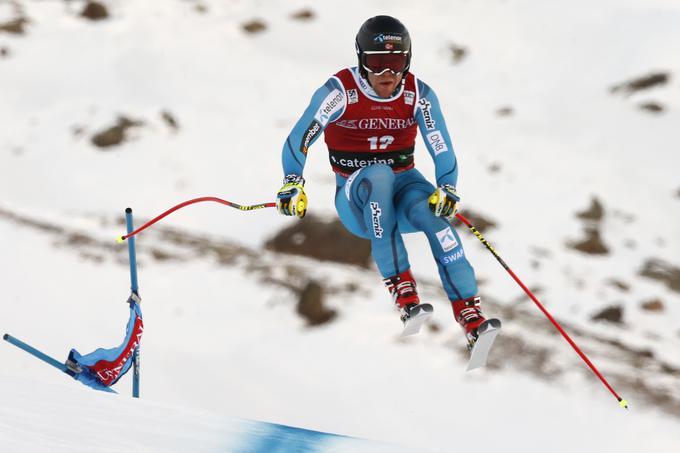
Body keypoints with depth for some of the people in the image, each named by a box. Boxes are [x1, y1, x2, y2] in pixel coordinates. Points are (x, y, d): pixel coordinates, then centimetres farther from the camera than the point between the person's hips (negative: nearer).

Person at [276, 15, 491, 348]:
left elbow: (442, 151, -9)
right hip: (356, 199, -2)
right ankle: (399, 285, -41)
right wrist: (292, 185, -23)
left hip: (404, 186, 2)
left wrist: (447, 190, -27)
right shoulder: (340, 91, -13)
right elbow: (298, 141, -9)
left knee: (432, 212, -32)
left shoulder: (419, 95, -7)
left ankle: (470, 316, -38)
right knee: (379, 175, -37)